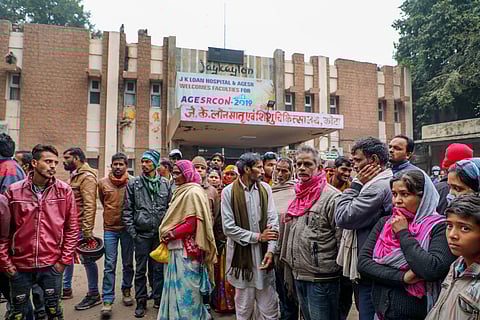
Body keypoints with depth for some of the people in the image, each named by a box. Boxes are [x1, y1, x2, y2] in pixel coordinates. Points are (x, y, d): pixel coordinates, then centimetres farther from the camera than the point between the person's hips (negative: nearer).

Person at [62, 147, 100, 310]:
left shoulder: (86, 177, -16)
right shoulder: (73, 175, 14)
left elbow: (90, 205, -22)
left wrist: (87, 230, -25)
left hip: (80, 227, -9)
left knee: (86, 260, 0)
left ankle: (94, 295, 12)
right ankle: (66, 289, 35)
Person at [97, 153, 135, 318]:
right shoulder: (103, 183, -1)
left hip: (127, 228, 0)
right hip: (110, 228, 0)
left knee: (128, 264, 12)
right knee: (109, 265, 0)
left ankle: (126, 290, 32)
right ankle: (107, 300, 6)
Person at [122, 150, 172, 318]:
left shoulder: (165, 184, 4)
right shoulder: (133, 183, 1)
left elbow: (170, 207, 8)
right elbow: (127, 209, 1)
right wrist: (132, 231, -4)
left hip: (160, 233, 1)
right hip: (141, 233, -1)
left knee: (159, 268, 10)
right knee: (140, 269, 7)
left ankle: (158, 299, 25)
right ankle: (141, 301, 21)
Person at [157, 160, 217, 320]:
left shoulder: (193, 192, -13)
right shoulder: (182, 191, 14)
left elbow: (194, 223, -20)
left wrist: (172, 234, -11)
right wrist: (168, 234, 5)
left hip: (186, 250, -9)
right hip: (177, 248, 9)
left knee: (185, 290, 1)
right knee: (176, 288, 15)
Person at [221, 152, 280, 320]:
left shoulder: (265, 188, 3)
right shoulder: (229, 191, -7)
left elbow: (273, 220, 0)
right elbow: (228, 227, -11)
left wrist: (270, 250, -11)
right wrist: (257, 237, -11)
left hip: (263, 254, 2)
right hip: (242, 256, -2)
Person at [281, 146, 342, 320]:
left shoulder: (332, 197, -15)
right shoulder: (298, 196, 10)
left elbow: (343, 238, -16)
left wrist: (338, 269, -12)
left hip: (321, 279, -8)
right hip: (298, 276, 8)